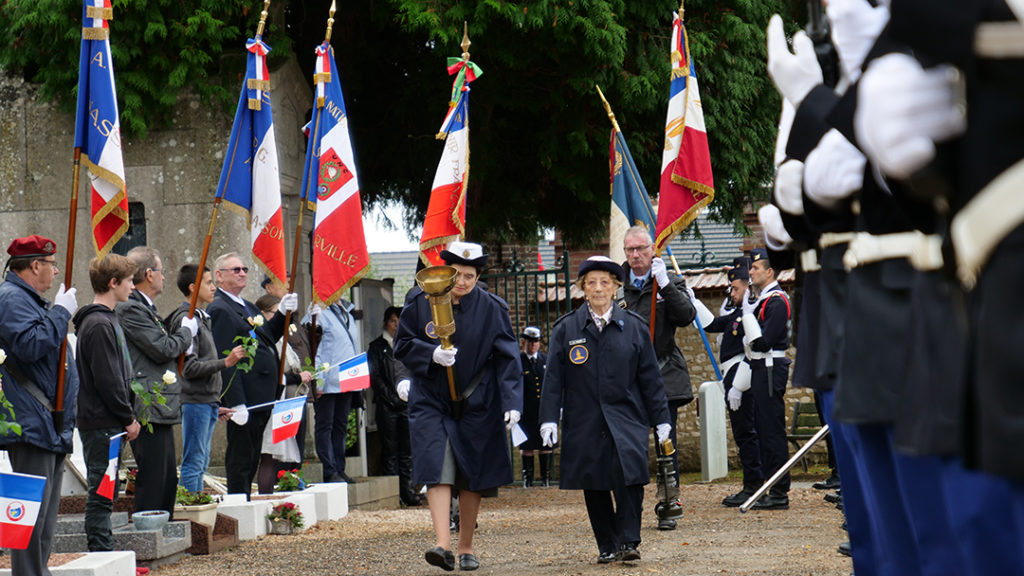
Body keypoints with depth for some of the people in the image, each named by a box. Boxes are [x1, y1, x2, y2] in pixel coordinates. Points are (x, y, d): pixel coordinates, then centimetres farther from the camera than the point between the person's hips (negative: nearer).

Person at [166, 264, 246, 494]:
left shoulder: (202, 318, 18)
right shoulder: (185, 320, -12)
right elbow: (189, 368, -18)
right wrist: (225, 363, -20)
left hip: (207, 401, 10)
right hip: (194, 400, -10)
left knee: (200, 463, 11)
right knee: (194, 463, -8)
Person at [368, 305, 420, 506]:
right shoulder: (377, 347, 6)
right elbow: (375, 377, 0)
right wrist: (392, 397, -9)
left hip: (409, 403, 3)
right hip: (388, 406, -3)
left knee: (408, 451, 2)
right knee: (390, 451, -2)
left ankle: (408, 491, 4)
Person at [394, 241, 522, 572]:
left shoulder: (492, 309, -4)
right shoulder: (420, 302, -2)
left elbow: (507, 358, -6)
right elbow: (402, 346, 2)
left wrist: (512, 402, -17)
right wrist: (432, 355, -19)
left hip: (476, 405, 1)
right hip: (431, 401, 0)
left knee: (472, 476, 5)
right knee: (437, 468, -16)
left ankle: (466, 547, 19)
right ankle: (443, 543, -26)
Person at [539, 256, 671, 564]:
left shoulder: (634, 327, 7)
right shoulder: (566, 328, 5)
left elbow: (650, 377, 8)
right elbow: (554, 377, 5)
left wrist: (661, 419, 6)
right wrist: (549, 419, -3)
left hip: (626, 417, -1)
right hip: (584, 422, 1)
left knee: (629, 471, -21)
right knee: (594, 485, 4)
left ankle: (628, 542, -14)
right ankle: (606, 546, 16)